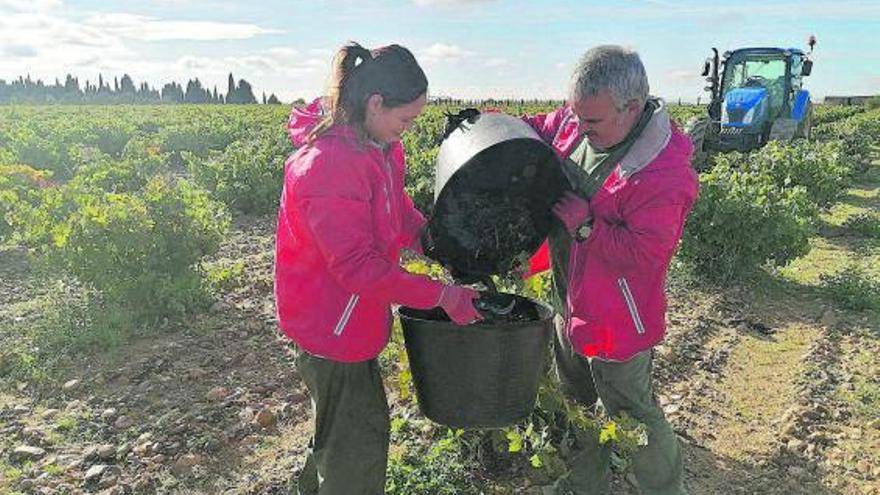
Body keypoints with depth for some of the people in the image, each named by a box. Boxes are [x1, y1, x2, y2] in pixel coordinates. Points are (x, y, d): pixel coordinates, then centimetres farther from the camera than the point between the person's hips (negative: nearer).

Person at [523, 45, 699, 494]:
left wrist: (585, 224, -31)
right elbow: (537, 129, 11)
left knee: (632, 417, 11)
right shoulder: (576, 124, -8)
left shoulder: (664, 172, -28)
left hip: (616, 321, -8)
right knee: (577, 404, 26)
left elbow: (644, 254, -28)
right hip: (570, 303, 8)